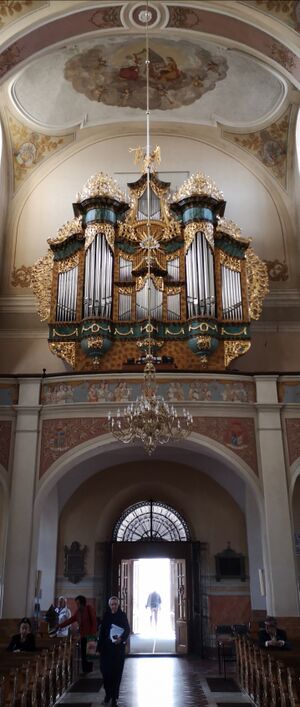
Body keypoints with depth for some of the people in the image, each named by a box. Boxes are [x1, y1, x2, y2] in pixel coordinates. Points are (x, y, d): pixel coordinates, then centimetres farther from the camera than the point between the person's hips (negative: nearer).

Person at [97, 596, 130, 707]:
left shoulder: (122, 615, -2)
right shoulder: (106, 616, 3)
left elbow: (127, 629, -5)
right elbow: (102, 632, 5)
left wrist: (122, 638, -24)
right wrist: (99, 647, 3)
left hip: (118, 648, -2)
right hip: (106, 647, 2)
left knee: (116, 672, 0)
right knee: (105, 671, -1)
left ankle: (114, 697, 10)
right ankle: (108, 694, 19)